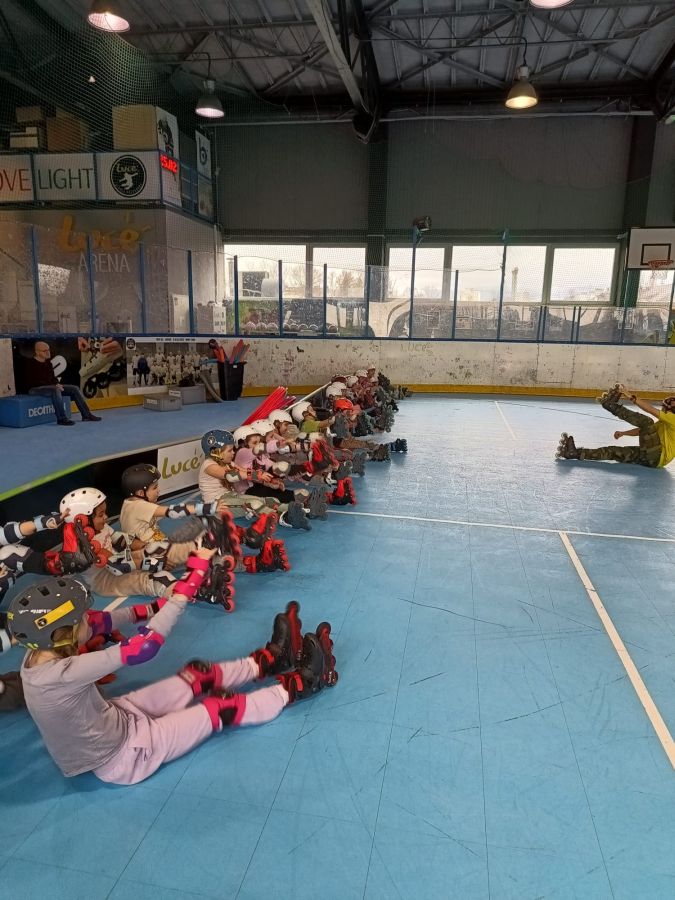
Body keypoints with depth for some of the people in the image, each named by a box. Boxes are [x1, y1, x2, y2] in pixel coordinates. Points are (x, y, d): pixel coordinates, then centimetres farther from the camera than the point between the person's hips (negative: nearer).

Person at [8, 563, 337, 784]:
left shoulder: (41, 650, -13)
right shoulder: (61, 675, -38)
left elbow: (101, 622, -4)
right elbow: (143, 647, -39)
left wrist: (157, 606, -10)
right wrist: (190, 582, -38)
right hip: (123, 757, -8)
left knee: (198, 675, 7)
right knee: (222, 707, -3)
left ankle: (273, 659, 24)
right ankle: (300, 684, 14)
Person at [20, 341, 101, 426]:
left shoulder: (48, 363, 14)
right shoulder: (29, 364, -10)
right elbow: (33, 382, -18)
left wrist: (57, 384, -3)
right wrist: (54, 386, -22)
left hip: (51, 386, 8)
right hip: (35, 389, -8)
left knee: (74, 389, -3)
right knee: (55, 390, -38)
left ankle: (86, 415, -3)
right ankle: (61, 418, -39)